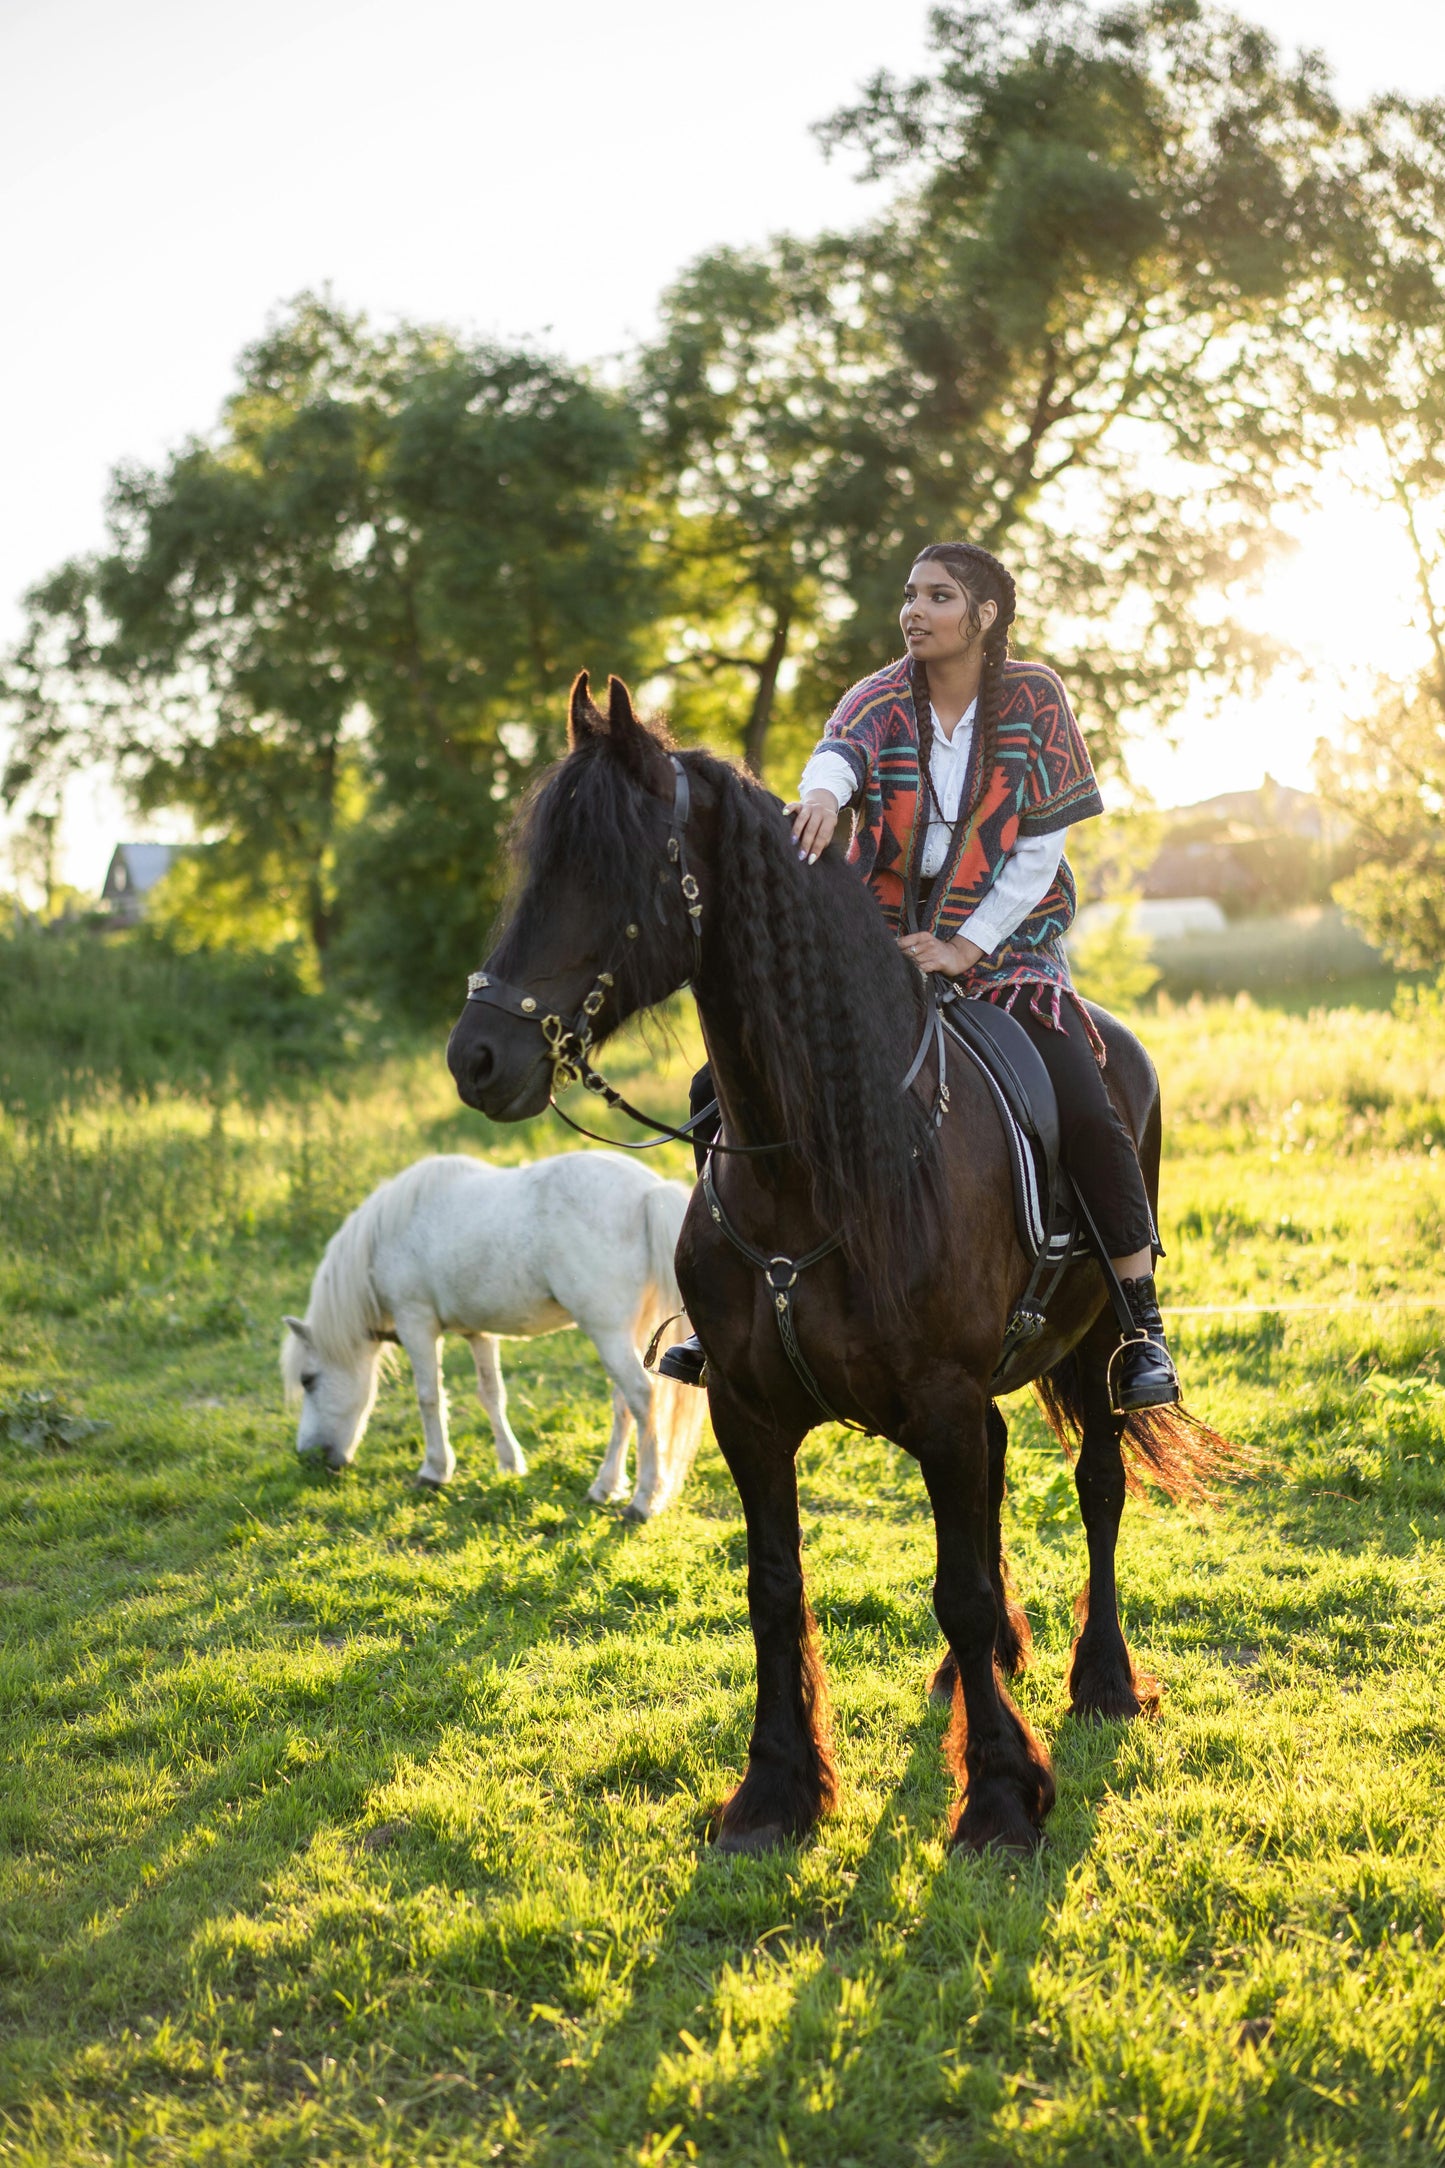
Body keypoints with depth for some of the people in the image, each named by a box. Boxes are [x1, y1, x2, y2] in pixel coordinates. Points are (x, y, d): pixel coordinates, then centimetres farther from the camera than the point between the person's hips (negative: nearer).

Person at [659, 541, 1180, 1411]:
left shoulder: (1033, 698, -3)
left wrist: (967, 947, -15)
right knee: (722, 1089, -8)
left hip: (1003, 942, -2)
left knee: (1089, 1115, -24)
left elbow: (1042, 846, -6)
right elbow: (842, 750, -25)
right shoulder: (882, 698, 0)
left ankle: (1144, 1324, -9)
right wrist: (822, 792, -49)